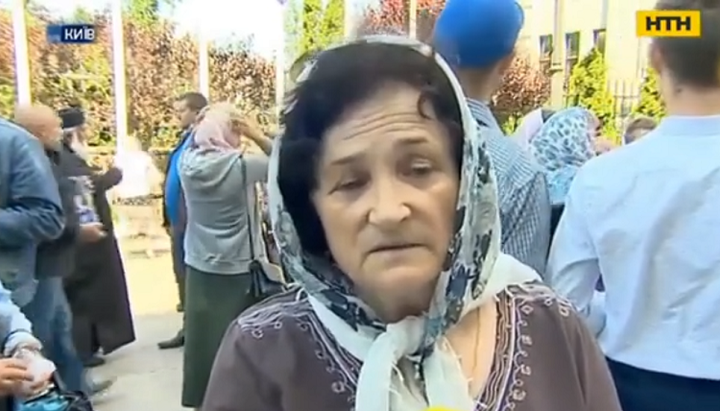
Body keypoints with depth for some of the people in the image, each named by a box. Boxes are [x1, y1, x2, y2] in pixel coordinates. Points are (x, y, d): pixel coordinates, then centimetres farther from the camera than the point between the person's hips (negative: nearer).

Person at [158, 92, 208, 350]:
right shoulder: (184, 139, 13)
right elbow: (173, 180, 15)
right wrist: (169, 219, 14)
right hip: (179, 221, 9)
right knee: (183, 276, 16)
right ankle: (189, 328, 28)